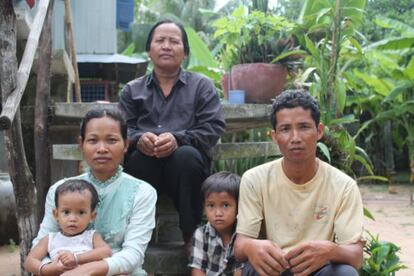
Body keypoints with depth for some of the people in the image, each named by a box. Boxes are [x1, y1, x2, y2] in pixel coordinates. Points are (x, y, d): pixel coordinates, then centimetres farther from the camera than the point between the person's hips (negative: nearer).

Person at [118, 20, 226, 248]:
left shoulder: (202, 86, 15)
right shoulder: (132, 90, 22)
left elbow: (213, 128, 0)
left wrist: (178, 139, -18)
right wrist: (139, 139, -16)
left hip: (184, 166, -1)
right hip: (145, 169, 1)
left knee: (187, 155, -35)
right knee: (139, 156, -33)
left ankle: (191, 235, -26)